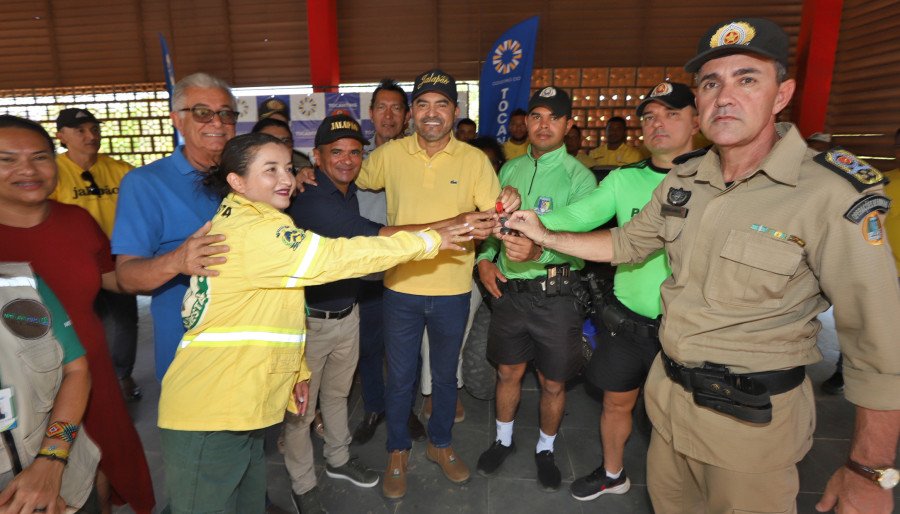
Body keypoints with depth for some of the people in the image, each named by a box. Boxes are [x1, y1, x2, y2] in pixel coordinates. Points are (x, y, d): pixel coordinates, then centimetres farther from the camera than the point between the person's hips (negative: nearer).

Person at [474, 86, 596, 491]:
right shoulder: (510, 169, 7)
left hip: (556, 294, -3)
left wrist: (538, 252, -43)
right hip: (508, 290, 4)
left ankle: (545, 450, 39)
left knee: (552, 383, 13)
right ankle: (503, 441, 42)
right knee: (508, 372, 18)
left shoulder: (578, 176, -9)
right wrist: (484, 259, -2)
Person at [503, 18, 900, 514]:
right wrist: (545, 236, 8)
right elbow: (626, 243, 12)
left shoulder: (832, 195, -20)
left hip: (752, 417, -5)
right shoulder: (684, 178, -1)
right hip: (669, 394, 6)